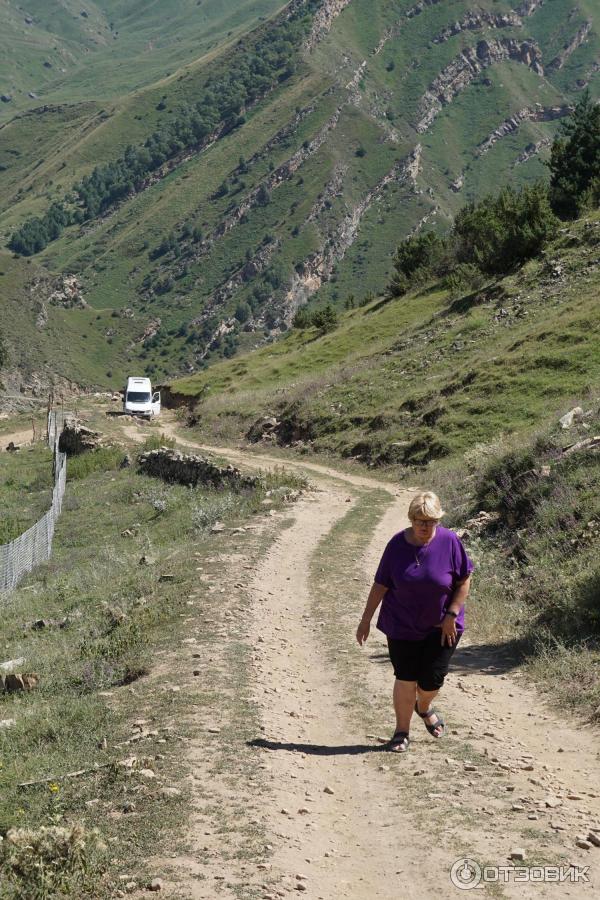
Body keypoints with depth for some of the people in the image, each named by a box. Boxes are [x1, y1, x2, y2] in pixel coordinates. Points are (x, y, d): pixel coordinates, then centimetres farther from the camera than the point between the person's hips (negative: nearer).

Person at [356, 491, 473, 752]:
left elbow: (464, 580, -4)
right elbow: (380, 584, -1)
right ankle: (402, 731, 19)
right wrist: (366, 620, 1)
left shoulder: (449, 542, -11)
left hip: (441, 626, 0)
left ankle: (424, 707, 35)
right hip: (402, 626, 1)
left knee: (431, 679, 0)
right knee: (405, 679, 0)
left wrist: (452, 615, -11)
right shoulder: (397, 544, -8)